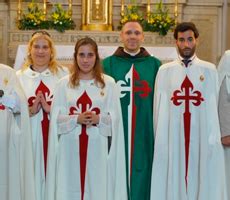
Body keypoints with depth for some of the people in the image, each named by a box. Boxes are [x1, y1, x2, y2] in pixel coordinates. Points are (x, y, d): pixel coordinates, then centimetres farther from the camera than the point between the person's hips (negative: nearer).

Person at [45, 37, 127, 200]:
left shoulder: (108, 83, 4)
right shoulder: (64, 83, 6)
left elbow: (115, 118, 1)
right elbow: (56, 117, 2)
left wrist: (98, 119, -17)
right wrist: (76, 119, -14)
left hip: (97, 147, 0)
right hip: (71, 147, 1)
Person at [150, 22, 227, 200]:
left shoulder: (210, 70, 5)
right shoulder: (165, 71, 6)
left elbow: (213, 107, 0)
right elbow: (160, 108, 4)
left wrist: (214, 138, -6)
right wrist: (161, 139, 0)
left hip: (202, 137, 0)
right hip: (172, 138, 0)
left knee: (203, 183, 4)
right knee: (173, 183, 4)